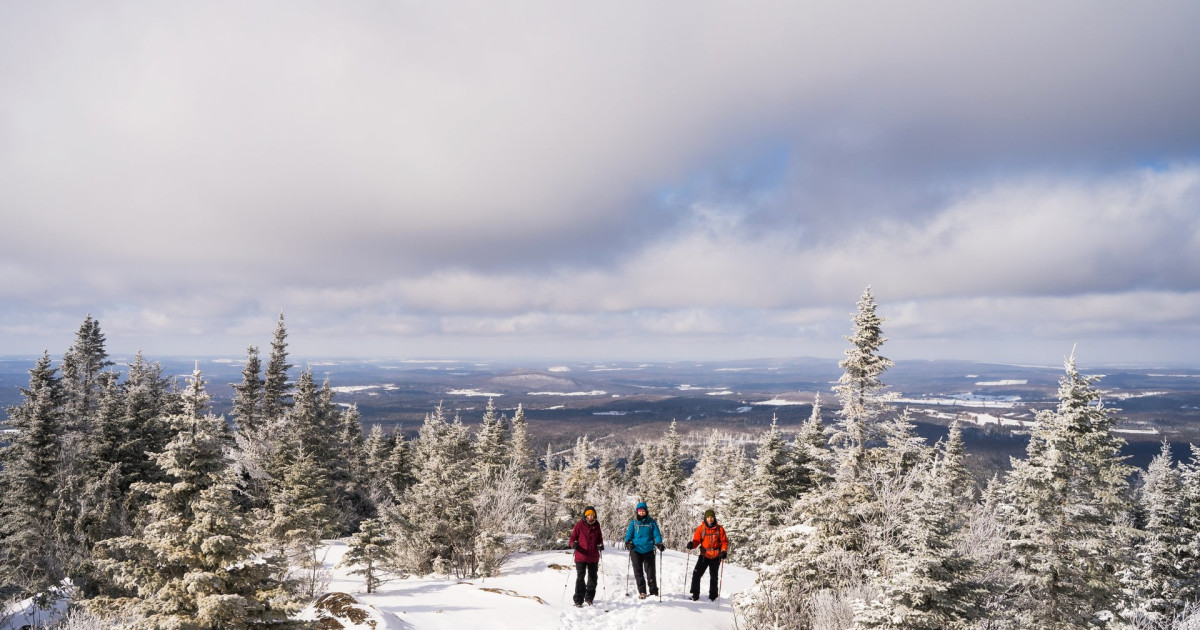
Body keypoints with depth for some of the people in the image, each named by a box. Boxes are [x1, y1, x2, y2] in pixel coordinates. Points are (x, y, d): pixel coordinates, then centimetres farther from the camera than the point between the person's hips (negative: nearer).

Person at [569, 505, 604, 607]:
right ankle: (578, 600, -1)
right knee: (580, 578, -8)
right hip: (581, 556, -4)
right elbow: (572, 538, 0)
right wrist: (573, 544, -21)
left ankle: (589, 598, 29)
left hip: (593, 557, 4)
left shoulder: (596, 525, 7)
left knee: (593, 578, 12)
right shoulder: (579, 525, -3)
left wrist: (601, 545, -3)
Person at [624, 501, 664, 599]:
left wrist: (659, 543, -14)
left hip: (648, 550, -1)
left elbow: (656, 533, 1)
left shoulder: (651, 522, 3)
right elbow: (629, 533, 5)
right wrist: (627, 542, -12)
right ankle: (642, 592, 14)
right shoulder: (634, 522, 5)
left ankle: (654, 592, 11)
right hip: (636, 550, 1)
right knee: (638, 572, 5)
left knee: (650, 571, 1)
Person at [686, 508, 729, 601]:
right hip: (704, 555, 0)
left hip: (716, 556, 0)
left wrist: (724, 551, -14)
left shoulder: (719, 529, -2)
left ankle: (713, 595, 27)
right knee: (696, 574, -11)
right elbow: (696, 540, -2)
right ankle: (695, 594, 0)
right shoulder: (701, 528, -1)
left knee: (713, 577, 11)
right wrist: (691, 544, -24)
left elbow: (724, 541, 2)